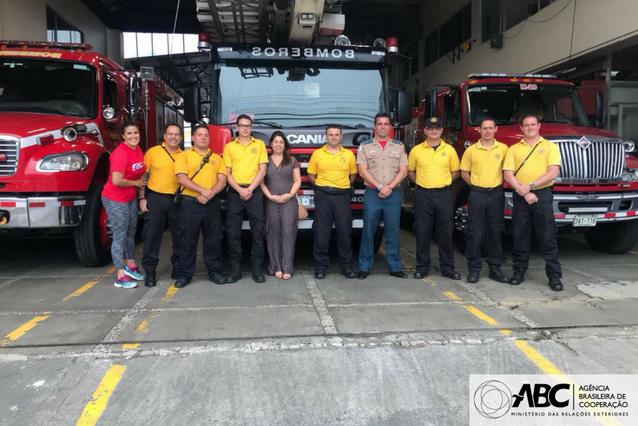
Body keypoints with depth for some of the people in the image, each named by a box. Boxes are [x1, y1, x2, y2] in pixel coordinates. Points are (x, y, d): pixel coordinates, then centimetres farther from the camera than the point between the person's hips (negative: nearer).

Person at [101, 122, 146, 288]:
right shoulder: (120, 153, -22)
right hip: (115, 200, -8)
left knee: (131, 232, 19)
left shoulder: (137, 150, 4)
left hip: (131, 198, 8)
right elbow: (117, 181, -27)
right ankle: (120, 276, 6)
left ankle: (130, 265, 36)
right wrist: (136, 183, -12)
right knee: (119, 236, -2)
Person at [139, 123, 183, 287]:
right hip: (155, 198, -2)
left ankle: (177, 267, 24)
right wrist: (142, 198, -3)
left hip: (177, 200, 2)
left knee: (179, 236, 9)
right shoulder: (152, 152, 0)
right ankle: (150, 272, 9)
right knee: (152, 236, 0)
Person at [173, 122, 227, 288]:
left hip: (212, 203, 3)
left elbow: (222, 181, 3)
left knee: (213, 239, 7)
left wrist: (209, 195, -14)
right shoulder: (184, 156, 4)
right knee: (188, 240, 2)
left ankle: (215, 271, 16)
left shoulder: (217, 158, 13)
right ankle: (185, 273, 11)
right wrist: (204, 191, -17)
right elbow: (182, 178, -9)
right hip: (190, 202, -2)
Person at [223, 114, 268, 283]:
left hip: (254, 191, -1)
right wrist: (240, 190, -10)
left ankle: (257, 269, 7)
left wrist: (250, 189, -9)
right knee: (233, 232, 0)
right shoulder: (229, 146, 9)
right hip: (235, 192, 1)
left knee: (258, 231, -1)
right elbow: (227, 172, 4)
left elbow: (262, 170, 2)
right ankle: (235, 269, 9)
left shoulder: (259, 144, 8)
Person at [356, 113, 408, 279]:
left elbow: (403, 171, 3)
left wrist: (389, 186, -10)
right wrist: (380, 187, -11)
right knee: (368, 231, 1)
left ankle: (395, 267, 13)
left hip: (394, 194, 2)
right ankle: (364, 267, 9)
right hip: (372, 193, -1)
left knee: (393, 231, 5)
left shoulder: (399, 146, 9)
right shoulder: (365, 146, 4)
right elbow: (363, 171, -3)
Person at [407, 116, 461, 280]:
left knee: (445, 232, 5)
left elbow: (455, 171, 14)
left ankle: (447, 268, 15)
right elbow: (410, 171, 12)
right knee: (423, 232, 3)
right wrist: (421, 182, 2)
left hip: (443, 194, 1)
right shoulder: (416, 150, 3)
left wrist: (444, 181, 3)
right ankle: (422, 267, 14)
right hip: (423, 195, -1)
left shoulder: (449, 150, 5)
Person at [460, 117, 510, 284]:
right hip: (477, 194, -1)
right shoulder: (471, 150, 2)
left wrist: (498, 184, 3)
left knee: (495, 232, 7)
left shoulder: (503, 149, 3)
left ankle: (495, 268, 16)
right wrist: (476, 185, 3)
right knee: (475, 233, 0)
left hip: (496, 194, 1)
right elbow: (464, 172, 7)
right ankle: (473, 269, 8)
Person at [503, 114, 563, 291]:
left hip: (543, 195, -1)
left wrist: (530, 186, -15)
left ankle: (554, 276, 6)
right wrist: (524, 192, -13)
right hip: (520, 196, 2)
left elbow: (553, 173, -6)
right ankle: (519, 271, 18)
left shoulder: (550, 146, 6)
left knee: (548, 237, 0)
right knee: (520, 236, 7)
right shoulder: (513, 149, 9)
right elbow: (508, 175, -2)